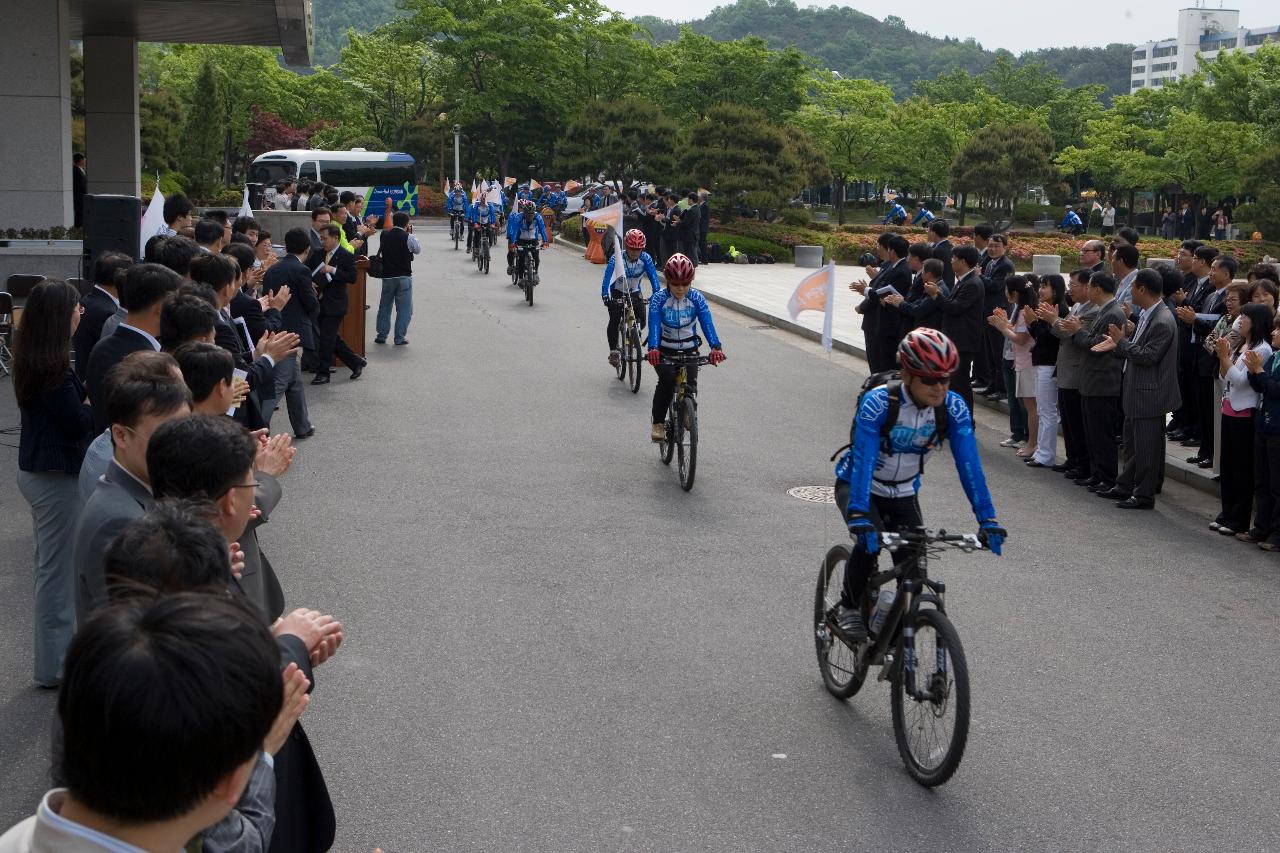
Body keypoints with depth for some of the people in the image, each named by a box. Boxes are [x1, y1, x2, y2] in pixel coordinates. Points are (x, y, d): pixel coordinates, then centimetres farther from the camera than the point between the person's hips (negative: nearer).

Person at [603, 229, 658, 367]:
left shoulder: (645, 259, -20)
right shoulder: (617, 258, -26)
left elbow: (653, 277, -27)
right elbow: (607, 278, -34)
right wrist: (605, 297, -47)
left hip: (635, 293, 2)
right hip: (617, 293, -2)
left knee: (641, 322, -10)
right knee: (614, 320, -19)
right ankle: (613, 350, -4)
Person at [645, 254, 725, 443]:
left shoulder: (697, 299, -11)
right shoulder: (659, 299, -15)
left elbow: (707, 324, -22)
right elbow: (654, 325, -26)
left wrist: (716, 347, -40)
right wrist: (653, 349, -45)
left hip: (689, 350, 2)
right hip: (664, 350, -2)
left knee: (691, 384, -16)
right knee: (667, 380, -27)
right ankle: (658, 423, -14)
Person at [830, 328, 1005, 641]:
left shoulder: (953, 407, -21)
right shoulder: (877, 402, -32)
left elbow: (968, 463, -25)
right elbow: (862, 460, -40)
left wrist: (987, 519, -33)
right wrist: (859, 515, -52)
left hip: (903, 494, 4)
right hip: (855, 485, -4)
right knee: (870, 540, -31)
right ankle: (850, 607, -5)